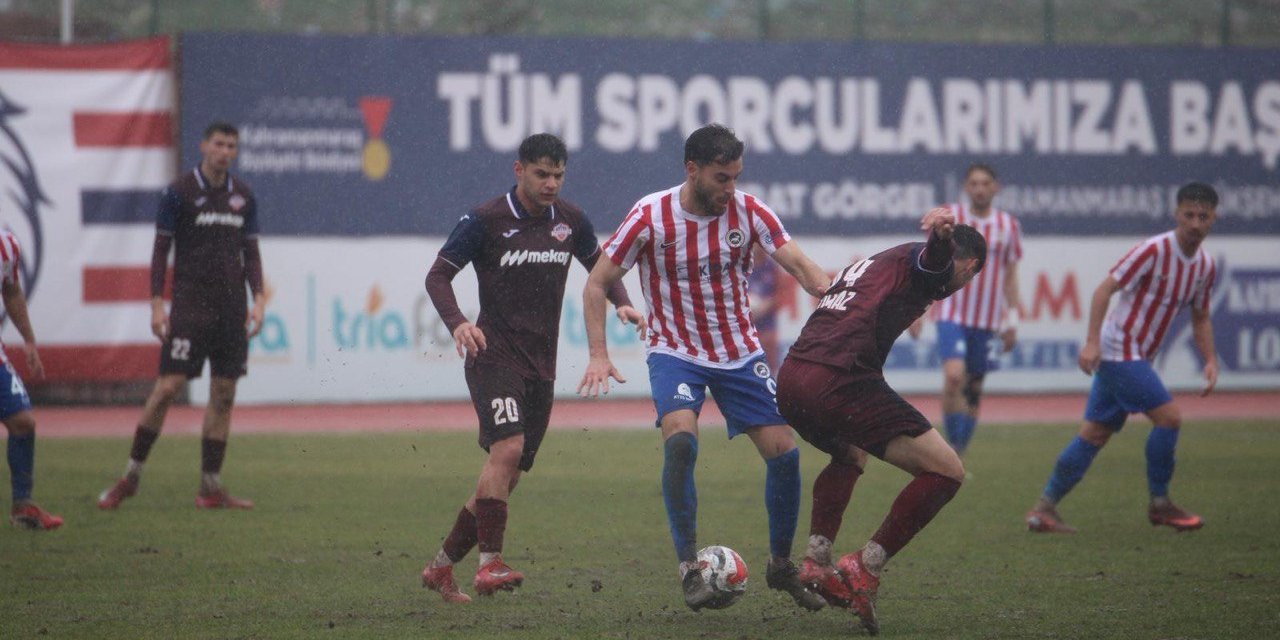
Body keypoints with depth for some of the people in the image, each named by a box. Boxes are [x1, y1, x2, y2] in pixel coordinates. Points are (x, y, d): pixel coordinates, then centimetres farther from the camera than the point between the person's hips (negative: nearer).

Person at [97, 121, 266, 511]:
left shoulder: (243, 196, 11)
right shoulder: (180, 193, -3)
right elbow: (161, 249, -2)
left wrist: (258, 299, 5)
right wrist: (157, 304, -9)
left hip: (232, 306, 5)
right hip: (190, 301, -5)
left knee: (224, 395, 2)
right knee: (168, 387, -11)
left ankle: (210, 488, 7)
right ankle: (131, 476, 0)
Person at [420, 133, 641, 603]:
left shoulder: (569, 220, 6)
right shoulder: (485, 221, -8)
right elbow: (438, 276, -4)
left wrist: (621, 303, 2)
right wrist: (457, 323, -22)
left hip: (541, 365, 6)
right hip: (494, 355, -6)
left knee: (507, 476, 6)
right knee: (508, 447, -26)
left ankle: (442, 566, 18)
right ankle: (490, 563, -25)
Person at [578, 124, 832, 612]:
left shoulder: (748, 211, -9)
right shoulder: (650, 217, -14)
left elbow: (803, 268, -15)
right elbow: (597, 283, -6)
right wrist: (598, 356, -15)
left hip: (740, 352, 3)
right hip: (675, 351, -3)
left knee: (784, 451, -5)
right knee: (680, 439, -29)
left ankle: (782, 565, 18)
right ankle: (689, 568, -19)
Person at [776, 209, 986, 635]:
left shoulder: (873, 263, 33)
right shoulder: (932, 264, 6)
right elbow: (931, 256, -19)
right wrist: (941, 235, -42)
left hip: (789, 378, 9)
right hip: (841, 383, -9)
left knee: (849, 457, 38)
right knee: (946, 471, -3)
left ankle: (816, 561, 25)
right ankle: (864, 571, -4)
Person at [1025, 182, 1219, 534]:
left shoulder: (1206, 266, 7)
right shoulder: (1154, 250, -17)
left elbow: (1200, 318, 19)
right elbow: (1105, 288, -17)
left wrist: (1210, 361, 5)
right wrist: (1092, 342, -24)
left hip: (1137, 356, 8)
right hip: (1118, 350, -8)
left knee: (1095, 433, 7)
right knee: (1169, 416, -14)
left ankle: (1044, 509, 11)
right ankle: (1159, 503, 0)